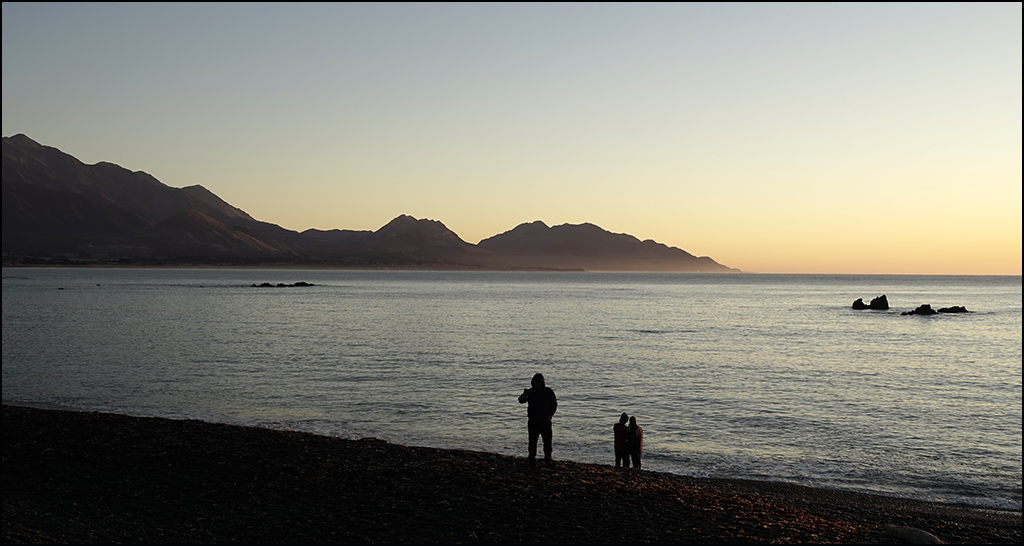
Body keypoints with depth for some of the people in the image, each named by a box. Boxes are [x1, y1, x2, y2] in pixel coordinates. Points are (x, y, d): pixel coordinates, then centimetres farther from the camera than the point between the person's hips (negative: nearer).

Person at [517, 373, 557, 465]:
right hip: (533, 421, -1)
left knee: (547, 441, 5)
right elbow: (521, 400, -18)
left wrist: (550, 415, -3)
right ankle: (532, 459, 9)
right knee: (532, 441, -1)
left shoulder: (549, 392, -1)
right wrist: (523, 397, -42)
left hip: (545, 422, 1)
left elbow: (554, 404, 10)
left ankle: (548, 459, 18)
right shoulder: (530, 392, -3)